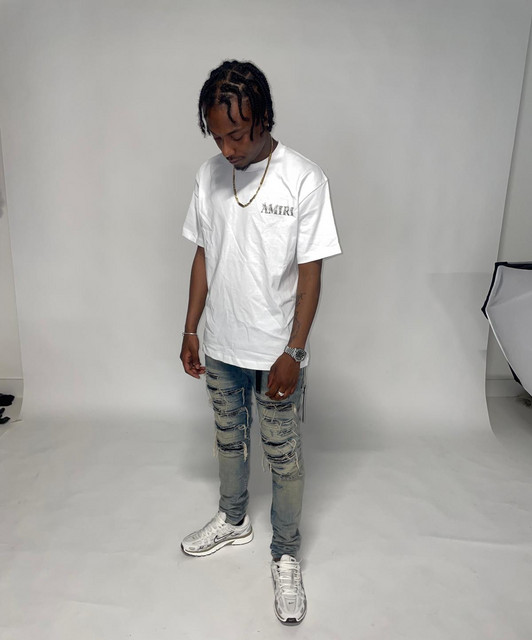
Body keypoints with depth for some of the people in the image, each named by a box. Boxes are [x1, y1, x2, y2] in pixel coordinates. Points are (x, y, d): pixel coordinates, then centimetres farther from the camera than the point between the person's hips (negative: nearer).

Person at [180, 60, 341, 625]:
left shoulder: (304, 181, -14)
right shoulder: (209, 175, 0)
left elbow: (310, 273, -13)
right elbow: (203, 257, 6)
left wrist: (292, 353, -15)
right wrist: (190, 330, 6)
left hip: (276, 353, -4)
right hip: (221, 347, 5)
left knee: (283, 458, 11)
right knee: (229, 440, 23)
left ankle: (285, 557, 35)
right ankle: (233, 520, 49)